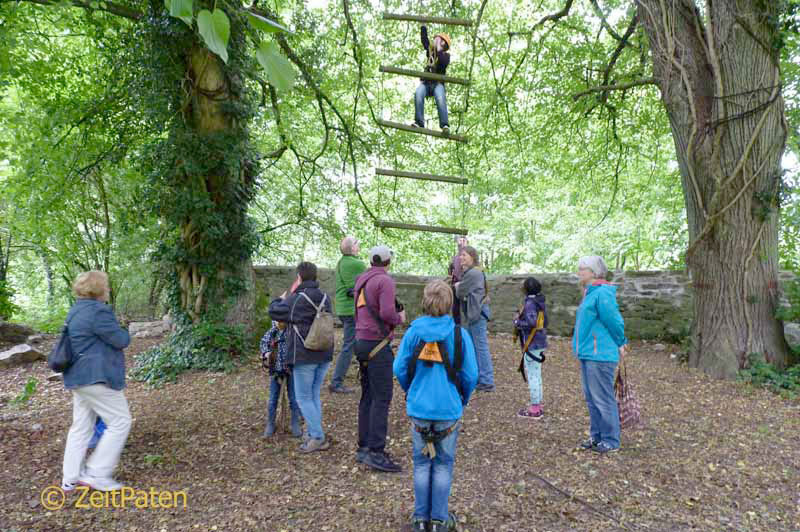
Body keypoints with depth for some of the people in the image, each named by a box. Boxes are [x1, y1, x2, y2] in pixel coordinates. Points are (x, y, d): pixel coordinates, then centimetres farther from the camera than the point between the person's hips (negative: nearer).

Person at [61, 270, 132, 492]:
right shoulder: (98, 311, -19)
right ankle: (97, 474, 4)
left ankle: (71, 478, 24)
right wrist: (124, 331, 7)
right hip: (96, 377, -10)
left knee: (81, 426, 16)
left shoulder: (76, 311, 13)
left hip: (79, 377, 10)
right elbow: (121, 340, -15)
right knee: (120, 422, -1)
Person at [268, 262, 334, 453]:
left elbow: (274, 311, -4)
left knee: (304, 398, 3)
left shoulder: (296, 299, -14)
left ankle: (318, 438, 2)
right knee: (314, 396, 16)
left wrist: (282, 299, 17)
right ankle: (315, 435, 21)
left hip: (305, 357, -7)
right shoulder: (325, 298, 6)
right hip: (324, 354, 7)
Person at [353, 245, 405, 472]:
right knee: (382, 398, -6)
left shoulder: (361, 280, 14)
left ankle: (364, 448, 17)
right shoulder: (385, 280, -10)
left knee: (368, 396, 12)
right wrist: (400, 318, -1)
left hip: (361, 341, 8)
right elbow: (387, 313, -21)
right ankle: (375, 452, -7)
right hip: (377, 344, -8)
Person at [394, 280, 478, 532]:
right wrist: (462, 400, 11)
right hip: (449, 409, -1)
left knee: (422, 463, 16)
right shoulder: (459, 334, -10)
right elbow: (470, 375, -7)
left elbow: (400, 369, -3)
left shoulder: (413, 332, -7)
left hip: (418, 408, 1)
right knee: (444, 464, 14)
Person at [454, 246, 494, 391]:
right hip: (473, 312, 11)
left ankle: (487, 382, -2)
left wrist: (457, 286, 5)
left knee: (481, 347, -6)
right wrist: (459, 287, -4)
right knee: (473, 346, 16)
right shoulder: (472, 272, 16)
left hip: (477, 312, -11)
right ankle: (478, 377, 26)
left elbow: (460, 293, -14)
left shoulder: (472, 273, -18)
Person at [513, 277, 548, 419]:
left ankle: (535, 409, 4)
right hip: (540, 342, 9)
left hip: (532, 344, -9)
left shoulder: (530, 302, -16)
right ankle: (538, 405, 24)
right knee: (537, 375, 16)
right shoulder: (540, 302, 10)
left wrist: (518, 323, -13)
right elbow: (544, 321, 15)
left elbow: (531, 322, -27)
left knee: (532, 376, -2)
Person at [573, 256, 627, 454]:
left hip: (600, 355, -10)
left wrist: (620, 344, -1)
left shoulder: (602, 293, -18)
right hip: (588, 354, 10)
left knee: (603, 400, 1)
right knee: (591, 399, 17)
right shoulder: (590, 293, 13)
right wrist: (619, 343, 17)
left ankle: (610, 441, 13)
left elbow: (614, 321, -15)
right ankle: (596, 436, 29)